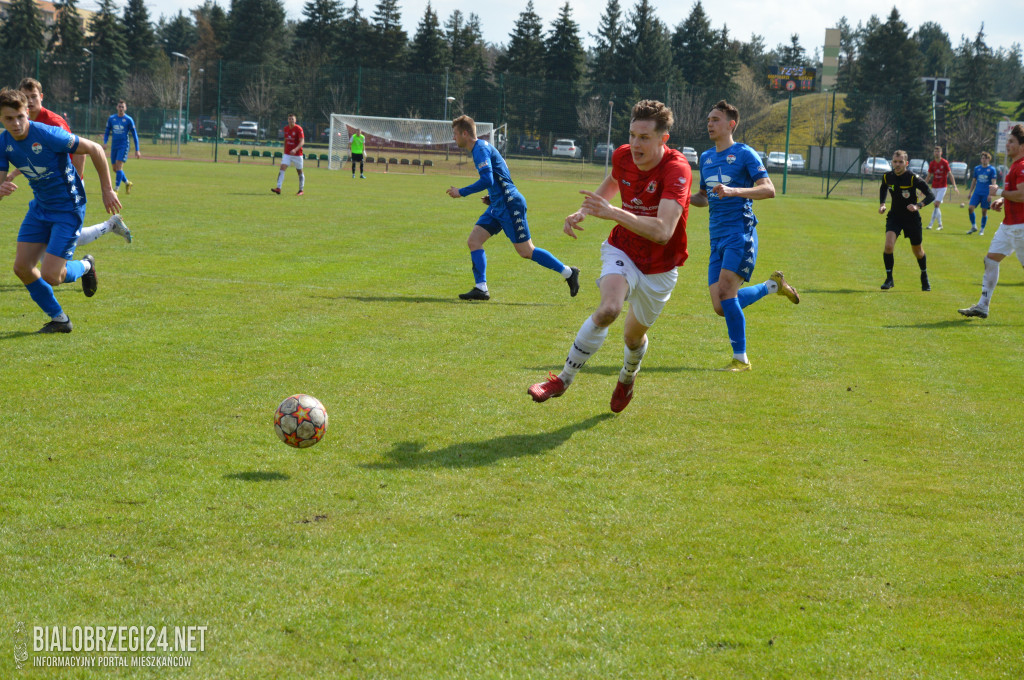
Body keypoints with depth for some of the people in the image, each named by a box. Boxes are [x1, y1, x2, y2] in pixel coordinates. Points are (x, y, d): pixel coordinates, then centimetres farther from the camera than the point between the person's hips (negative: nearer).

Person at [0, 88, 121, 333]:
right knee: (22, 267, -2)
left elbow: (95, 150, -17)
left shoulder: (48, 135, -26)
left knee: (50, 276, -13)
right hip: (40, 207, 7)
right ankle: (59, 319, 16)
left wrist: (107, 191, -10)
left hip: (68, 209, -7)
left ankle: (85, 266, 22)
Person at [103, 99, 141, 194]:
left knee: (119, 167, -16)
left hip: (124, 146, -5)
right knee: (115, 169, 7)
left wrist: (137, 150, -1)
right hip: (114, 146, 5)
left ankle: (116, 189, -13)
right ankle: (127, 183, 29)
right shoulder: (111, 119, 8)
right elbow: (107, 132, 14)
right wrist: (105, 143, -5)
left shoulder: (128, 120, -3)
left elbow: (135, 135, 1)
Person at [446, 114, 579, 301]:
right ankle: (481, 289, -3)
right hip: (498, 206, 10)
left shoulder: (480, 149, -15)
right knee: (474, 241, 1)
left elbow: (487, 180, -26)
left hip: (510, 206, -10)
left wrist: (461, 192, -18)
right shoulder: (481, 147, 17)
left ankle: (568, 273, 6)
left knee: (526, 252, -4)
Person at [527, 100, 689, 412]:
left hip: (658, 269, -2)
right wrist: (583, 212, 1)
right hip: (623, 251, 2)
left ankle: (628, 376, 51)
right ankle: (564, 379, -17)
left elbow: (663, 231, -41)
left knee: (634, 337, 14)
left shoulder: (677, 169, -28)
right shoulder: (623, 156, -10)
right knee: (608, 308, -29)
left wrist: (612, 213, -47)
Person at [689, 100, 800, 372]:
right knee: (721, 307, 1)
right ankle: (773, 285, 25)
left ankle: (741, 359, -10)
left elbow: (769, 189, -11)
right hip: (717, 237, 7)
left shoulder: (744, 154, -3)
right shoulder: (706, 157, 18)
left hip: (740, 232, -7)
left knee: (726, 293, -19)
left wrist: (733, 191, -25)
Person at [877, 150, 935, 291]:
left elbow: (931, 195, -18)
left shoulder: (913, 178, -19)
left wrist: (918, 205, -35)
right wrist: (882, 204, 2)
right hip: (894, 217, 2)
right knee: (888, 246, -21)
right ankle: (889, 278, -5)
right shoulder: (887, 177, -6)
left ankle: (924, 278, 39)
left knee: (917, 251, 13)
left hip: (912, 218, -2)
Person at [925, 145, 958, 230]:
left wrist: (954, 186, -10)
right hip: (934, 187, 5)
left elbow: (950, 175, -4)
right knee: (937, 206, 8)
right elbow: (928, 176, 14)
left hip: (942, 187, -5)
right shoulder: (932, 163, 6)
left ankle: (931, 223, -18)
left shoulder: (945, 162, -6)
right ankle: (940, 225, 18)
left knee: (937, 204, -15)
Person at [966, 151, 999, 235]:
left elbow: (993, 183, -4)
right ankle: (974, 226, 4)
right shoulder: (977, 168, 11)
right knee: (970, 208, -10)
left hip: (986, 194, -3)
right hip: (977, 193, 3)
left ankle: (982, 230, 13)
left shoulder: (992, 169, -1)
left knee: (984, 211, 1)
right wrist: (970, 192, 14)